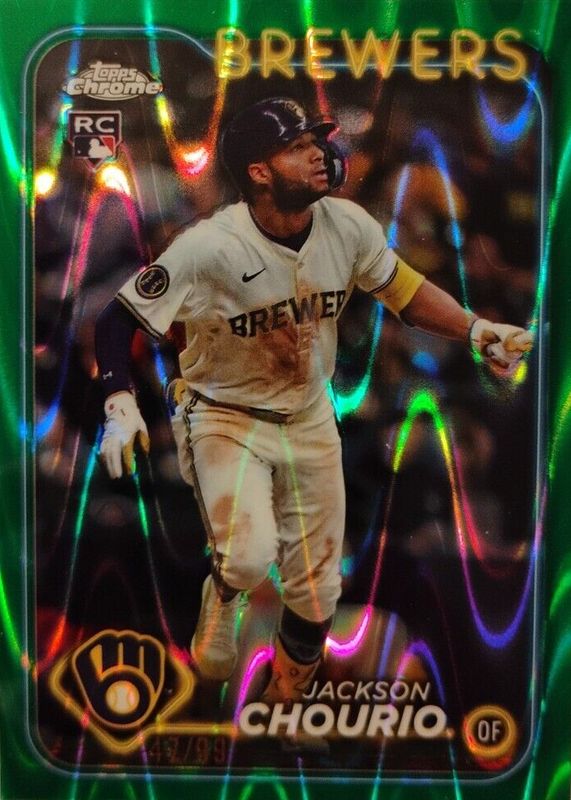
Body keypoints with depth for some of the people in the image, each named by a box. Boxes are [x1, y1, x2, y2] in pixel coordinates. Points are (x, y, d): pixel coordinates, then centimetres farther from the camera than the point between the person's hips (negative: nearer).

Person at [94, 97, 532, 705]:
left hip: (310, 421, 4)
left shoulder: (347, 225, -11)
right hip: (225, 418, -4)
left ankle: (285, 701, 38)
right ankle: (223, 593, 12)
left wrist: (475, 330, -11)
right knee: (251, 557, -28)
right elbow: (119, 317, -17)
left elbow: (403, 289, 3)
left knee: (317, 588, 10)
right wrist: (120, 404, -31)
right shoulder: (209, 248, -23)